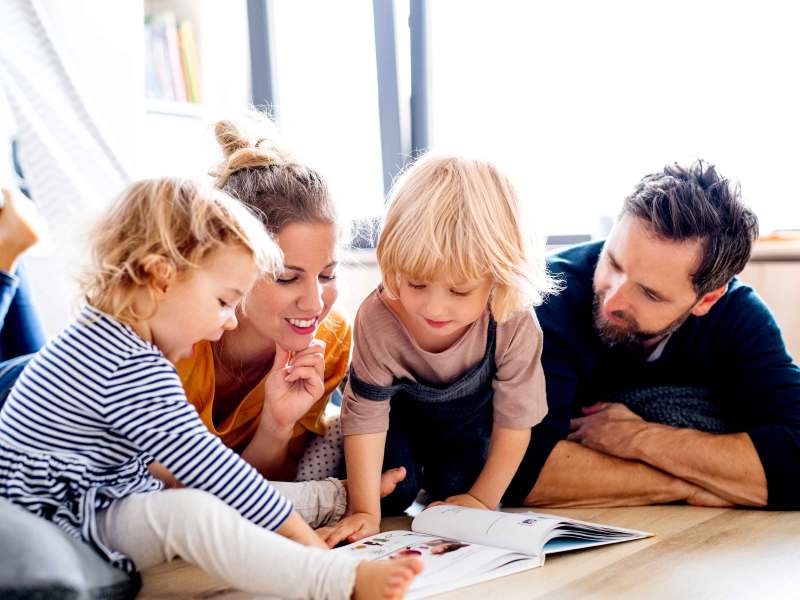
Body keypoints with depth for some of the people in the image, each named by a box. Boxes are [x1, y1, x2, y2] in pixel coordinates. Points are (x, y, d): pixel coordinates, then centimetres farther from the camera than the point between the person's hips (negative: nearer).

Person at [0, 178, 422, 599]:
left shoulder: (101, 334, 9)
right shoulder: (135, 372, -25)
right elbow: (207, 466, -25)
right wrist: (303, 537, -20)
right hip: (63, 529, -12)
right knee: (191, 510, -34)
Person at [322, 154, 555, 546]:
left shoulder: (514, 324, -37)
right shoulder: (378, 319, -38)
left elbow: (515, 419, -23)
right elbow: (365, 415, -29)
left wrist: (483, 499, -18)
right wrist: (365, 511, -29)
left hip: (470, 415, 1)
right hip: (401, 408, -1)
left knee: (458, 486, -11)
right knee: (392, 493, -15)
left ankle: (438, 481, 25)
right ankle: (412, 477, 21)